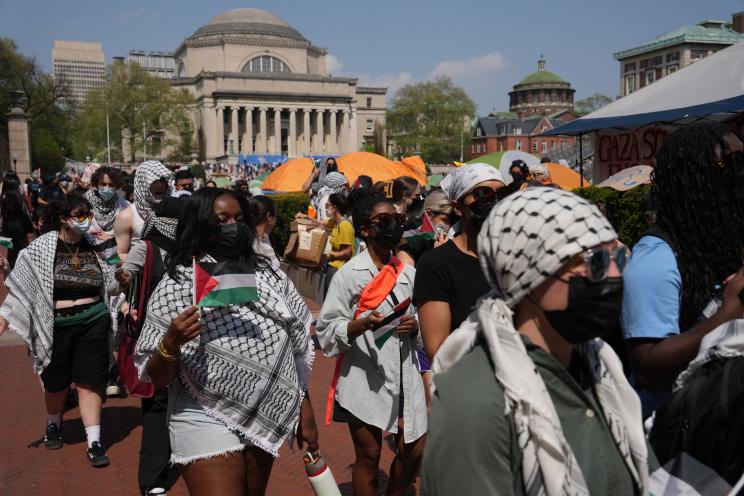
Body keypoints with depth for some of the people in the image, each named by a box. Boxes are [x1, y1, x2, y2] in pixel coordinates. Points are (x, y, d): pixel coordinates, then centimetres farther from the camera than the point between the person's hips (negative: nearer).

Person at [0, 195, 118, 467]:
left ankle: (94, 443, 4)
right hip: (56, 325, -1)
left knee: (89, 382, 0)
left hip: (93, 322, 1)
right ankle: (53, 424, 44)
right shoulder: (43, 246, -6)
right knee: (56, 382, 16)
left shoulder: (93, 246, 2)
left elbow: (112, 281, 11)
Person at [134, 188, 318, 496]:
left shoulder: (266, 274, 3)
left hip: (267, 420, 5)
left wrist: (306, 412, 11)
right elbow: (156, 378, -9)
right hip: (207, 424, -4)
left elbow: (295, 349, 10)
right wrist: (171, 343, -28)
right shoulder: (177, 285, -10)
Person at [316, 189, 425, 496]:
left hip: (404, 376, 5)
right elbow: (326, 332, -9)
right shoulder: (349, 274, -8)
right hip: (365, 379, -4)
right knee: (368, 457, 9)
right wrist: (360, 325, -26)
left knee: (413, 451, 11)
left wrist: (415, 326, -7)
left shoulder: (408, 272, 6)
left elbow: (424, 326, 15)